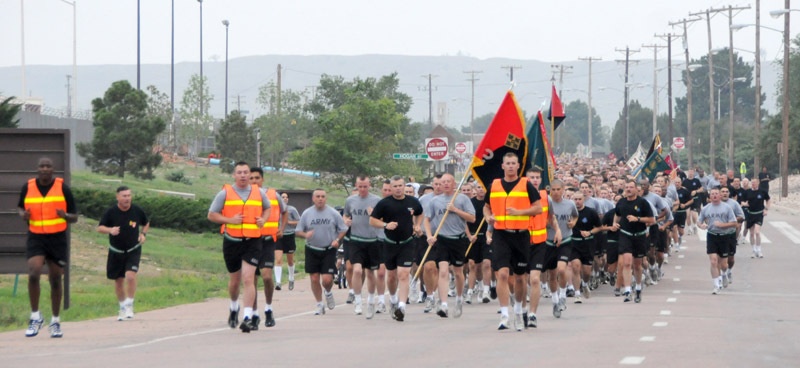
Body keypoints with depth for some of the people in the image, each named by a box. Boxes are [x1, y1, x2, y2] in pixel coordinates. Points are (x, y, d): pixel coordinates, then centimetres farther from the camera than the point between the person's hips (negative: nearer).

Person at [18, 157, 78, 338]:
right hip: (35, 237, 0)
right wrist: (23, 214, -6)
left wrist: (65, 216, -21)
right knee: (33, 274, -19)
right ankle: (35, 317, -5)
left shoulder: (63, 187, -2)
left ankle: (55, 322, 20)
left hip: (58, 239, 0)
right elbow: (20, 207, 18)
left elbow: (75, 217, 2)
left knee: (55, 280, 6)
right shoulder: (28, 187, 1)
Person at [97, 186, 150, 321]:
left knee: (131, 276, -20)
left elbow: (146, 223, 14)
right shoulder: (111, 212, -10)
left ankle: (129, 306, -5)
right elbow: (99, 228, -8)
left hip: (133, 250, -1)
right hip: (116, 252, 1)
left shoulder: (137, 211, -5)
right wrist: (110, 230, -28)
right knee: (118, 281, 9)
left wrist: (143, 234, -3)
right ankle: (122, 308, 29)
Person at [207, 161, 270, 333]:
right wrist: (230, 220, -13)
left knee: (249, 278, -14)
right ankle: (234, 308, 42)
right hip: (231, 241, 1)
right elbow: (211, 215, 2)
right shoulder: (225, 193, 1)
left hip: (252, 241, -1)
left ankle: (248, 317, -16)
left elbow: (267, 208, 25)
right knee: (234, 280, 13)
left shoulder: (258, 193, 7)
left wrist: (263, 219, 3)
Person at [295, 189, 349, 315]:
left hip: (329, 250, -2)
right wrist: (305, 235, -17)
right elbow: (298, 231, 5)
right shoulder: (307, 213, 1)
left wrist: (337, 240, -10)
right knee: (314, 279, 2)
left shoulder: (333, 213, -2)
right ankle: (320, 305, 19)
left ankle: (328, 293, 24)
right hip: (312, 251, 2)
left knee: (327, 279, -11)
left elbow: (343, 229, 7)